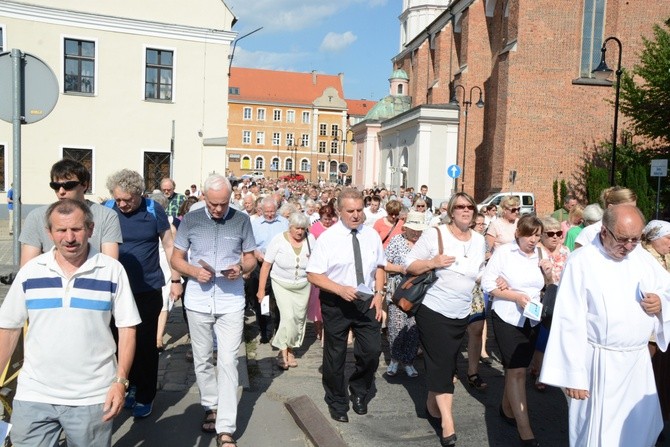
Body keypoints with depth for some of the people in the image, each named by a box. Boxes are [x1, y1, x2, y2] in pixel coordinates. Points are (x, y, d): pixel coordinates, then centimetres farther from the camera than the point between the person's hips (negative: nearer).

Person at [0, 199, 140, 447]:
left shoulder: (112, 270, -5)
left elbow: (127, 328, -3)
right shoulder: (30, 271, 1)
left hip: (92, 397, -1)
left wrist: (121, 381, -9)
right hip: (33, 396, 2)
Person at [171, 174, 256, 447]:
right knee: (202, 359, 14)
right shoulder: (190, 220, 0)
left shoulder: (242, 220, -1)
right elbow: (176, 258, 5)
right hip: (198, 300, 2)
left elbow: (251, 258, 7)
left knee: (228, 361, -3)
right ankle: (211, 407, 34)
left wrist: (241, 268, -16)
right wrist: (194, 272, -15)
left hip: (231, 301, -1)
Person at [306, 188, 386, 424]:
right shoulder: (327, 238, -11)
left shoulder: (372, 235, 2)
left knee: (372, 351, 1)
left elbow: (379, 266, 13)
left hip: (367, 301, 3)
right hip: (336, 304, -3)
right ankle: (337, 402, 35)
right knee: (335, 356, 11)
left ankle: (359, 393, 32)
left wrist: (379, 293, -2)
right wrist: (340, 289, -24)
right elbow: (313, 274, -13)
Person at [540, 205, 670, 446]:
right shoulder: (582, 261, -15)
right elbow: (570, 322, -17)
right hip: (600, 364, -6)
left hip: (639, 361, 6)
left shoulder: (642, 257, 3)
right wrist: (573, 374, -18)